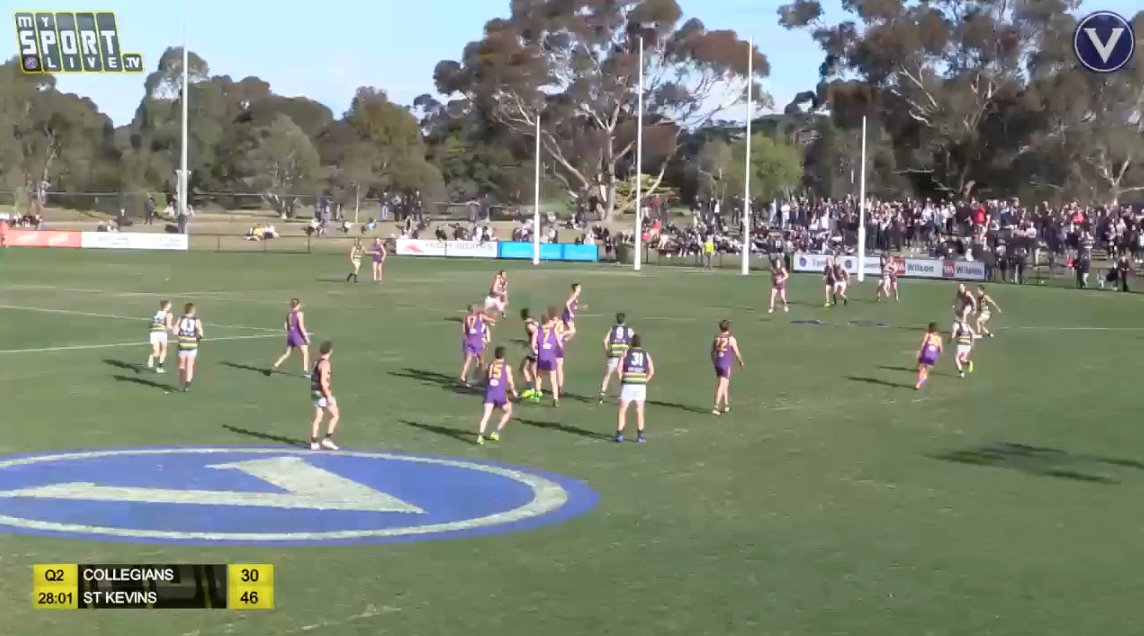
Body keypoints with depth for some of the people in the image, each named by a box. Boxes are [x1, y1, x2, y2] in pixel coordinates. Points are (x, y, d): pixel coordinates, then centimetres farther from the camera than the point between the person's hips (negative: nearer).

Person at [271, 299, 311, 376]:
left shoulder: (288, 313, 8)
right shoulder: (299, 313, -12)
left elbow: (285, 325, 12)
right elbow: (301, 326, -18)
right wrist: (306, 336, -16)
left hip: (290, 335, 7)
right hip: (298, 335, -7)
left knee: (287, 354, 17)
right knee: (306, 353, 1)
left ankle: (275, 366, 9)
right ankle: (305, 371, -5)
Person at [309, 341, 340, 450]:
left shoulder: (317, 362, 11)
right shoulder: (325, 363, -18)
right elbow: (323, 382, -23)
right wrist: (329, 397, -21)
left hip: (316, 393, 9)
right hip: (323, 394, -9)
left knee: (318, 418, 11)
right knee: (335, 416, 1)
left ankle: (314, 443, 9)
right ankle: (327, 439, -3)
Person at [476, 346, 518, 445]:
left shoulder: (489, 366, 16)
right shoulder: (506, 367, 7)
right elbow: (510, 382, 2)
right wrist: (514, 391, 21)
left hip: (489, 393, 2)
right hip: (500, 394, -2)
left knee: (486, 415, -8)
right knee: (508, 412, 23)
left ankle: (480, 435, -29)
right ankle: (496, 432, 16)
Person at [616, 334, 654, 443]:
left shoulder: (626, 352, 4)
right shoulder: (646, 354, 9)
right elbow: (651, 371, -3)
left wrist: (621, 380, 8)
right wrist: (644, 382, 8)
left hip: (627, 385, -1)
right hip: (640, 386, 1)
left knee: (622, 410, 8)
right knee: (639, 412, 13)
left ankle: (619, 435, 3)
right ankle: (640, 436, 8)